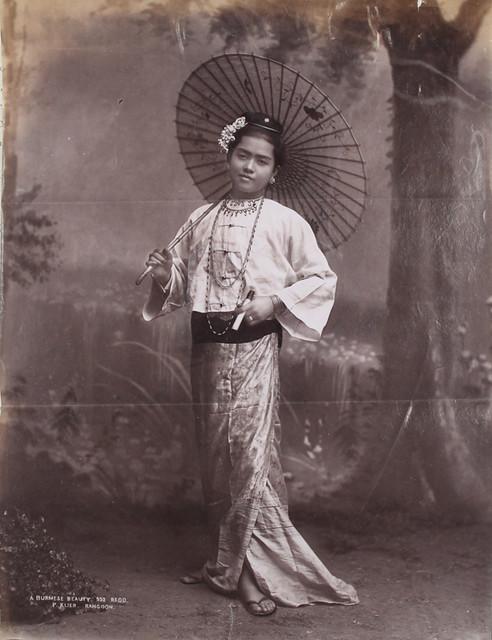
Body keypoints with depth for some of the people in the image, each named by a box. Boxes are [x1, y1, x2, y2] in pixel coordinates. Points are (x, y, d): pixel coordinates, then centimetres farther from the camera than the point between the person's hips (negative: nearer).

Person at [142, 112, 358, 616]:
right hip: (206, 347, 5)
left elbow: (322, 279, -1)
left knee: (249, 454, -8)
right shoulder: (201, 220, 11)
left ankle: (258, 575, 4)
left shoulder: (285, 222, -1)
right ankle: (228, 562, 25)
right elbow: (181, 281, 16)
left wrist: (275, 300, -14)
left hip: (253, 348, -5)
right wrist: (165, 275, -5)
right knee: (214, 455, 10)